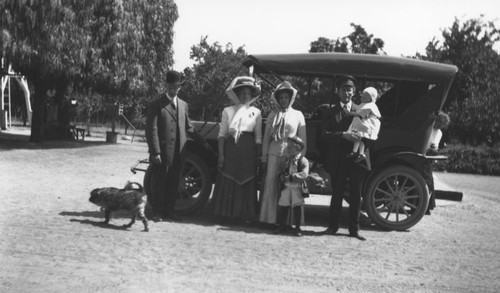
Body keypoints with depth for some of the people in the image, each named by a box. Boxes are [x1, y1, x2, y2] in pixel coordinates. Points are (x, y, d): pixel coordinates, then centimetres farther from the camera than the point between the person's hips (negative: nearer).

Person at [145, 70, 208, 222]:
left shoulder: (183, 105, 14)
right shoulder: (156, 105, -4)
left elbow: (188, 127, 22)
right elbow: (151, 130, -10)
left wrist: (203, 142, 20)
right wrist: (155, 152, -17)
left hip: (178, 153, 5)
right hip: (162, 152, -5)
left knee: (174, 184, 10)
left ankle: (169, 211, 20)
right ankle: (157, 212, 12)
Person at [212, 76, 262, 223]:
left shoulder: (255, 112, 8)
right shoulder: (228, 111, 6)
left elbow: (258, 137, 8)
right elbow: (222, 133, 4)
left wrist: (258, 156, 2)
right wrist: (221, 154, -5)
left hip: (248, 151, 0)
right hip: (231, 149, 0)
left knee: (247, 183, 1)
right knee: (227, 182, 0)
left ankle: (245, 215, 9)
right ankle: (227, 214, 9)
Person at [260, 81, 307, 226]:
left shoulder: (298, 115, 8)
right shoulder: (273, 115, 11)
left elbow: (302, 139, 6)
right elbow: (266, 138, 12)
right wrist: (264, 158, 7)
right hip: (274, 154, 1)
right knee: (270, 186, -1)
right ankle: (269, 219, 4)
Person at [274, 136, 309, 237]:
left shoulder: (303, 160, -6)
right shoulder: (286, 159, 12)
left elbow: (304, 174, -18)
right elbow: (281, 171, 21)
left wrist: (290, 177, -23)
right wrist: (281, 176, -3)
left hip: (297, 187, -4)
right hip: (286, 187, 4)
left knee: (298, 206, -3)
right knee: (282, 205, 2)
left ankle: (297, 227, 8)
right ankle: (281, 225, 15)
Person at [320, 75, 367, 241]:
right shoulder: (331, 111, 5)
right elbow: (325, 135, -7)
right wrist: (343, 135, -21)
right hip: (338, 159, -2)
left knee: (356, 194, 6)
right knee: (337, 193, 4)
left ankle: (354, 229, 14)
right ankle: (333, 226, 15)